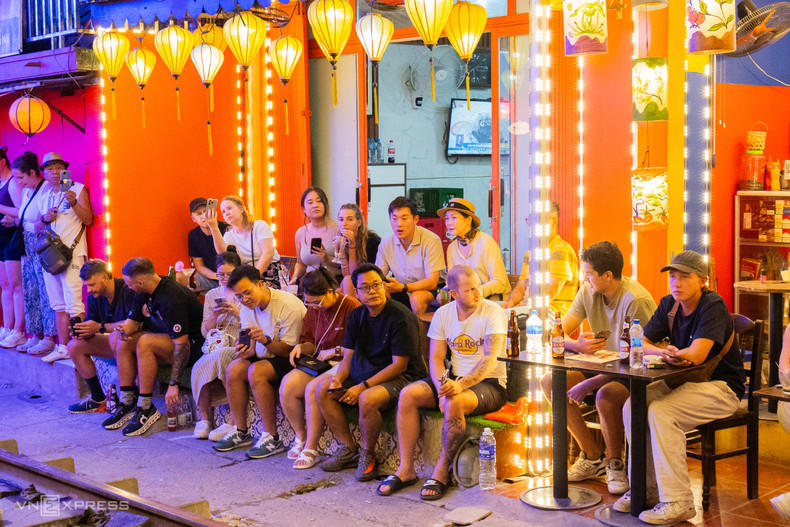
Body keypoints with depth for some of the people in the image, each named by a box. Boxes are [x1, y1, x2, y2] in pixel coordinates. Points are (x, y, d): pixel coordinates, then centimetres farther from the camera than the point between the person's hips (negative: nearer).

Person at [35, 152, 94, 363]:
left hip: (72, 253, -6)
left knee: (73, 303, -12)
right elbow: (38, 227, 22)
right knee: (58, 304, 8)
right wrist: (45, 219, 1)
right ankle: (62, 347, 13)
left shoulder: (78, 189, 0)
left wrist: (74, 203, -23)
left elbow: (88, 219, -8)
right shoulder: (44, 195, 16)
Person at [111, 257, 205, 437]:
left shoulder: (172, 298, -28)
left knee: (145, 342, -29)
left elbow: (182, 344, -30)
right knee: (123, 342, -5)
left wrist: (173, 384, -30)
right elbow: (135, 321, 14)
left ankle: (146, 407, -20)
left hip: (193, 346, -9)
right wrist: (126, 329, -13)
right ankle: (127, 403, -4)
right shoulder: (144, 293, 1)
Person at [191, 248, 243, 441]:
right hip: (215, 347, 4)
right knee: (198, 368, -29)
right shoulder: (212, 295, 17)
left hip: (239, 348, -4)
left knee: (220, 356, -37)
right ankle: (204, 419, -16)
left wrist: (237, 313, -14)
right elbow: (205, 331, 14)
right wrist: (214, 315, -5)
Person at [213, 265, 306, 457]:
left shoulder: (289, 306, -22)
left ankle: (272, 438, -24)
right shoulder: (248, 308, 1)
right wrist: (246, 350, -23)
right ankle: (241, 432, -5)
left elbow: (288, 350, -20)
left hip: (292, 360, -7)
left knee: (256, 371, -30)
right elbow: (252, 347, 1)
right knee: (234, 368, -16)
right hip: (266, 357, 7)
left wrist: (266, 340, -37)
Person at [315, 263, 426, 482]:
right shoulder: (356, 316, 6)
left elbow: (399, 365, -19)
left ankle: (368, 455, -10)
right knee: (322, 389, -8)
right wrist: (338, 379, -13)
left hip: (400, 377, -8)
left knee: (367, 399, -36)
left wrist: (363, 387, -22)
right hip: (366, 373, 8)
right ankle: (349, 450, -2)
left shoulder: (401, 316, -17)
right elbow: (348, 356, 10)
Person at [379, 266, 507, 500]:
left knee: (453, 402, -36)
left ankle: (442, 472, -18)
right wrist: (442, 385, -19)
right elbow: (436, 358, 2)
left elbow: (490, 359, -23)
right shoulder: (443, 314, 4)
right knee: (408, 395, -17)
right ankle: (406, 470, -11)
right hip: (454, 379, 5)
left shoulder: (493, 313, -13)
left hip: (489, 384, -5)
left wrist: (461, 384, -37)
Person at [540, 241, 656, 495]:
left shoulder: (636, 300, -24)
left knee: (605, 396, -37)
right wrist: (576, 345, -29)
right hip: (604, 367, 8)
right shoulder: (588, 292, -2)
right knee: (550, 382, -11)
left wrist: (588, 384, -33)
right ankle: (592, 457, 0)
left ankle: (615, 463, -8)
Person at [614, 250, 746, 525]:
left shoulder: (713, 306, -18)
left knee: (659, 411, -29)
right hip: (683, 381, 8)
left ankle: (677, 502, -24)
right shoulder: (669, 305, 5)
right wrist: (664, 352, -20)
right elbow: (640, 343, 1)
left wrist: (664, 351, -16)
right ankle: (646, 489, -1)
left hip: (721, 388, -8)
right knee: (633, 404, -12)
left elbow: (696, 355, -30)